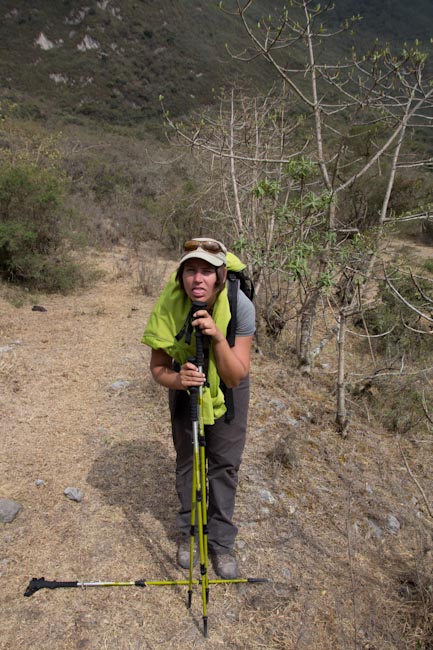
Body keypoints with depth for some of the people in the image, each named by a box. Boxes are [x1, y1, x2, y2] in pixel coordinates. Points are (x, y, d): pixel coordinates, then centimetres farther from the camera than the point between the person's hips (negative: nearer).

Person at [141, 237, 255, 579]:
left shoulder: (240, 306, -32)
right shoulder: (169, 307, -29)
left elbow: (236, 377, -30)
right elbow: (158, 369, -17)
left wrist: (218, 337, -45)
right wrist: (177, 379, -39)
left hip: (228, 389, -1)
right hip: (186, 387, 1)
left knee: (225, 464, 6)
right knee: (187, 461, 13)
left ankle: (222, 542, 28)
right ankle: (189, 532, 37)